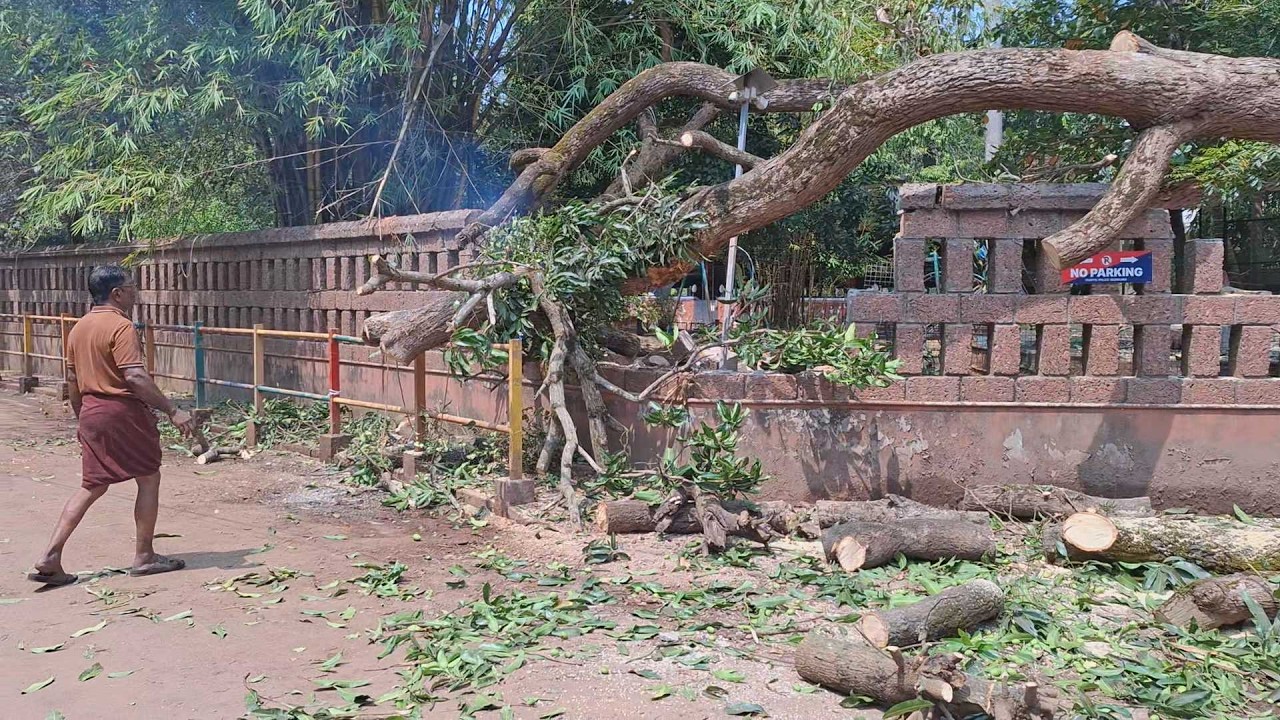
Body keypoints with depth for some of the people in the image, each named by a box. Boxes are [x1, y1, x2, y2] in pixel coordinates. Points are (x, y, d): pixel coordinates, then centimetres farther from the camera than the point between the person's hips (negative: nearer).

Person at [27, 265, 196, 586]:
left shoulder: (79, 328, 12)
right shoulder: (121, 326, -14)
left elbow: (72, 381, 17)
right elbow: (135, 377, -24)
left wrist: (82, 420, 26)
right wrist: (172, 411, -24)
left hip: (91, 412, 8)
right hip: (122, 411, -8)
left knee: (92, 486, 14)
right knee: (149, 478, 6)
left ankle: (50, 558, 8)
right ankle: (144, 556, 12)